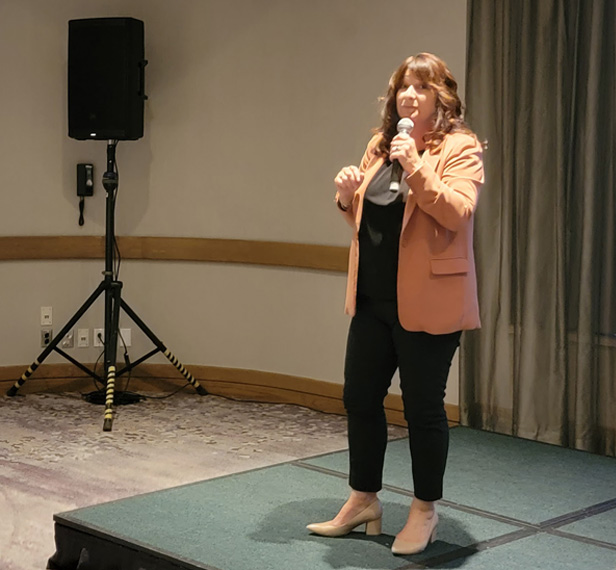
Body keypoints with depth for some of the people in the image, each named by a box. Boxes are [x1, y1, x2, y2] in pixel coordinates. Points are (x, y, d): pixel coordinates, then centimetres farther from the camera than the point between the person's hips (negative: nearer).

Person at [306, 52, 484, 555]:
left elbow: (458, 212, -20)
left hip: (425, 302, -7)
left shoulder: (461, 148, -6)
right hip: (373, 299, 7)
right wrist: (347, 194, 1)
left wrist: (416, 167, -28)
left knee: (423, 406, 3)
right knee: (359, 398, 12)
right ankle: (363, 500, 28)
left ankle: (425, 512, 19)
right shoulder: (380, 146, 13)